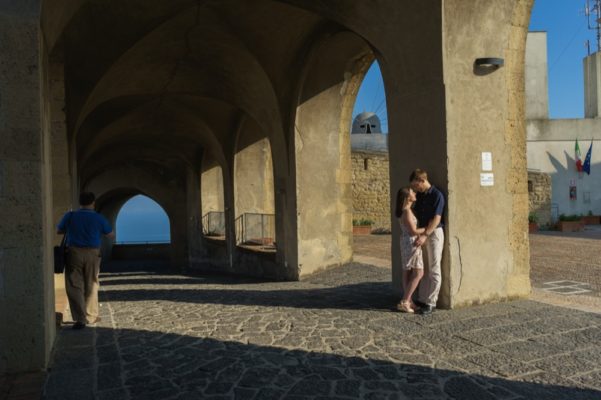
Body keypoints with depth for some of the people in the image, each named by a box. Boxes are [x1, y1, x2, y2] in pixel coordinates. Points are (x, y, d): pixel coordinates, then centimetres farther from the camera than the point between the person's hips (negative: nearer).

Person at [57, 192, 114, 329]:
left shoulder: (70, 216, -1)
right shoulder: (99, 218, -2)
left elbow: (58, 231, 15)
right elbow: (111, 235, 9)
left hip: (74, 253, 0)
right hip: (92, 254, 1)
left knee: (75, 287, 2)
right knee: (91, 286, 14)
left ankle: (80, 318, -6)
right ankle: (91, 316, 23)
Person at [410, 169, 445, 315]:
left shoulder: (437, 195, -12)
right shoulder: (419, 196, 10)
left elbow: (436, 219, -18)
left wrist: (425, 235, -24)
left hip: (434, 233, -7)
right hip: (422, 233, 7)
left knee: (434, 270, -1)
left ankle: (431, 303, 3)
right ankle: (421, 299, 18)